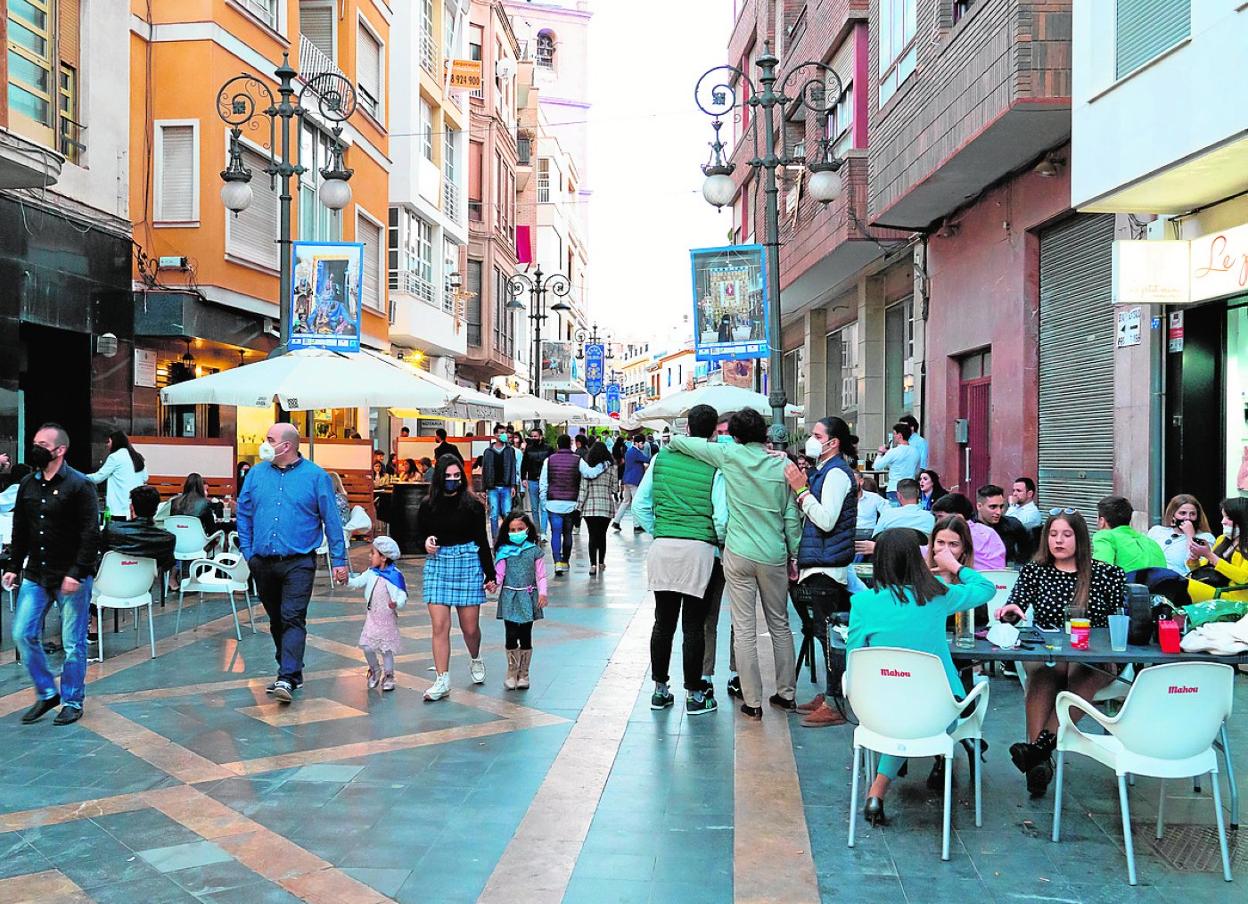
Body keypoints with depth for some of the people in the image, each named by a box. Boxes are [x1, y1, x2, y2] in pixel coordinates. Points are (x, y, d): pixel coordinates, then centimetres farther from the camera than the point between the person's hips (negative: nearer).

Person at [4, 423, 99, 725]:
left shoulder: (80, 485, -12)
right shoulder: (27, 484, 7)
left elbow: (90, 534, -15)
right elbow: (20, 530, 15)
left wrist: (76, 573, -20)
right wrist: (13, 567, 9)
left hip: (71, 578, -6)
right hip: (36, 576, 6)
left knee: (73, 643, 3)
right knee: (23, 634, 5)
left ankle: (72, 701, 18)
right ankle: (46, 693, 22)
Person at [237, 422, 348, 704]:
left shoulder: (316, 476, -3)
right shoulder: (256, 474, 8)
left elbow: (331, 520, -2)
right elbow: (244, 514, 13)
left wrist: (339, 560, -5)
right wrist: (247, 552, 4)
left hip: (298, 562, -5)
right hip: (262, 563, 5)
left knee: (293, 619, -12)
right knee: (276, 620, 14)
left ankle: (286, 679, -16)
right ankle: (292, 671, 27)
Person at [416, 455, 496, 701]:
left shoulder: (473, 505, -2)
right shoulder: (428, 506, 3)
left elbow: (482, 541, 3)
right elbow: (419, 536, 14)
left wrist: (490, 574, 3)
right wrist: (426, 542, -11)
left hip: (468, 563, -1)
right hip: (437, 564, 1)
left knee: (470, 627, 5)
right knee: (439, 627, -5)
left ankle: (475, 660, 37)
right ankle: (442, 681, 3)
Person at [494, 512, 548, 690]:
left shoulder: (534, 550, 1)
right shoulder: (503, 551, 2)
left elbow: (541, 575, 3)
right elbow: (499, 573, -2)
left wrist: (543, 593, -7)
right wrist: (494, 582, -22)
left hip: (528, 597, 0)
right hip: (509, 597, 0)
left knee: (525, 636, 5)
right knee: (511, 636, -2)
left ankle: (523, 674, 16)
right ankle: (512, 672, 14)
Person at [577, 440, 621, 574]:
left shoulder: (586, 466, -3)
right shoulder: (611, 467, -1)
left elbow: (583, 488, -5)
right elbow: (615, 488, 1)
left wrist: (579, 506, -1)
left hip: (589, 506, -1)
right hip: (606, 506, 1)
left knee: (592, 536, 0)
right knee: (602, 535, 14)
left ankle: (593, 564, -9)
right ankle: (601, 563, 22)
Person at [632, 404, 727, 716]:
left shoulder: (663, 457, 5)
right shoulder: (716, 466, -6)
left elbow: (640, 504, 6)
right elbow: (722, 517, -11)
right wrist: (720, 543, 8)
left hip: (662, 547, 3)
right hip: (699, 550, -3)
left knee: (663, 622, 11)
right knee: (693, 626, 4)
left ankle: (660, 689, 21)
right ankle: (694, 694, 13)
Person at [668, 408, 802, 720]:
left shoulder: (730, 456, -6)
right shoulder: (781, 466, 0)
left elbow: (680, 442, 0)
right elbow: (792, 518, 4)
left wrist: (671, 442, 21)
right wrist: (795, 556, 13)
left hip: (739, 554, -2)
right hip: (774, 556, 3)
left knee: (744, 629, 2)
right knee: (780, 625, 16)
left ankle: (752, 702, 5)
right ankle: (786, 694, 24)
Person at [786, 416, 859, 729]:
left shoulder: (836, 473, -13)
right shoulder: (825, 471, 17)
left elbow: (826, 520, -22)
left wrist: (802, 490, -19)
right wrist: (802, 489, 11)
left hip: (826, 565, -10)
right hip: (819, 564, 10)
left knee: (828, 632, -8)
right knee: (827, 631, 14)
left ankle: (834, 705, -4)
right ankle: (828, 695, 22)